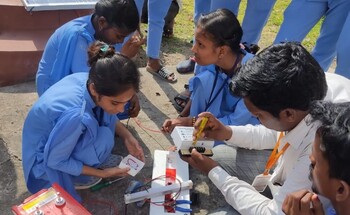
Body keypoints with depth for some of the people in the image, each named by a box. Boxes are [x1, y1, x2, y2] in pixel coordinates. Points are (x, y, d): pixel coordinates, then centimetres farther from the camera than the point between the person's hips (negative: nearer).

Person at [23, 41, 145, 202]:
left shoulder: (91, 81, -21)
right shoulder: (74, 115, -41)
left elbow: (107, 116, 2)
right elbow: (56, 161, -25)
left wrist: (127, 137, -10)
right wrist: (102, 173, -17)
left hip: (56, 134, 7)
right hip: (46, 157, -7)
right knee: (104, 138, -25)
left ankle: (92, 158, 7)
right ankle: (82, 177, 1)